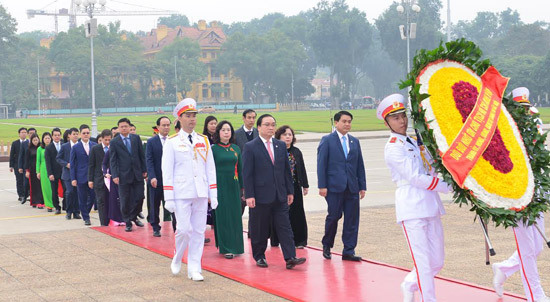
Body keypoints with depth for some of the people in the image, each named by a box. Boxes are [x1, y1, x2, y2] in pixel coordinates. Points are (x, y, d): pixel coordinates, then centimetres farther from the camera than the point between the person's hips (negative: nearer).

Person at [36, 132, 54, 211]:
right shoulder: (40, 149, 5)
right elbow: (38, 161, 7)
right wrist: (38, 172, 2)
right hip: (44, 169, 0)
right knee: (46, 187, 0)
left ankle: (55, 204, 5)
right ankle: (49, 205, 5)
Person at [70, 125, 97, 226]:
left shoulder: (95, 145, 5)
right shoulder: (75, 147, 0)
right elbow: (72, 164, 0)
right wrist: (73, 178, -6)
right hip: (81, 177, -2)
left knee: (93, 197, 2)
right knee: (82, 199, 2)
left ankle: (85, 212, 26)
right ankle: (86, 218, 13)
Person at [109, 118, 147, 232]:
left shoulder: (136, 138, 6)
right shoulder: (114, 142, 0)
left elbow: (142, 155, 9)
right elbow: (113, 161, -1)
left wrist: (144, 170, 5)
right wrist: (115, 175, -10)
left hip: (137, 174, 2)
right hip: (124, 175, -2)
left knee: (139, 197, 2)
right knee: (125, 201, 2)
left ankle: (133, 217, 25)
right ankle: (128, 222, 13)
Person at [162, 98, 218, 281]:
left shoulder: (203, 141, 11)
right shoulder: (172, 142, 1)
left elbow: (210, 169, 12)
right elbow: (167, 172, -1)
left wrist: (213, 195, 6)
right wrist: (169, 199, -7)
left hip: (201, 194, 3)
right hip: (181, 194, -3)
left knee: (199, 231, 3)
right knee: (184, 229, -8)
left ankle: (194, 268, 11)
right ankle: (177, 260, 18)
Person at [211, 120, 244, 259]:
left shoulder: (236, 148, 8)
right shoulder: (213, 149, -3)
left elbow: (240, 169, 11)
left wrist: (243, 187, 8)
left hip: (234, 186, 4)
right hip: (220, 186, -4)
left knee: (235, 215, 6)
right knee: (223, 216, -2)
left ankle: (235, 246, 17)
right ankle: (226, 248, 1)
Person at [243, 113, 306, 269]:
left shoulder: (281, 146, 11)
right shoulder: (250, 147, -4)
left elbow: (287, 170, 14)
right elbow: (247, 174, -7)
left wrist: (290, 191, 10)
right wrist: (249, 195, -13)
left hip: (280, 196, 4)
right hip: (260, 196, -4)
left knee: (284, 227, -2)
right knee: (259, 229, 5)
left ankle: (290, 258, -5)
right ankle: (259, 257, 19)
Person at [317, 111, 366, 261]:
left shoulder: (355, 141, 15)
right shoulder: (327, 140, 2)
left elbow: (360, 165, 16)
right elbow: (321, 164, -3)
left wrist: (362, 186, 10)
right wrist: (322, 186, -10)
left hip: (352, 187, 4)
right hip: (334, 187, -4)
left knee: (352, 220, 2)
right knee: (333, 216, -2)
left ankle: (348, 251, 8)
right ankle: (327, 245, 21)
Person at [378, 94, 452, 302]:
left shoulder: (415, 142, 19)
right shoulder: (393, 148, -6)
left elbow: (433, 170, 22)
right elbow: (415, 178, -13)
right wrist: (449, 186, -12)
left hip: (430, 206, 8)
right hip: (412, 208, -8)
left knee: (437, 262, 11)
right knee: (423, 263, -8)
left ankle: (409, 285, 34)